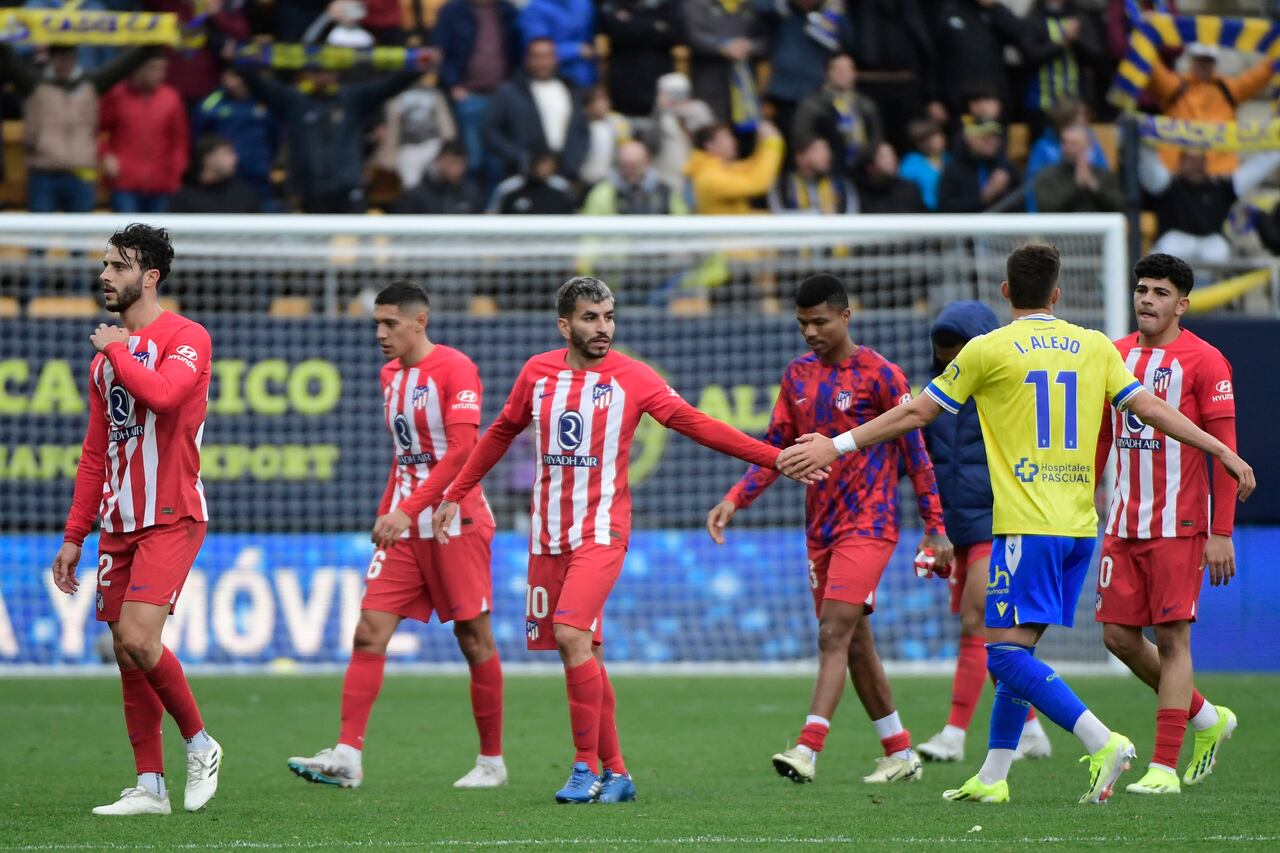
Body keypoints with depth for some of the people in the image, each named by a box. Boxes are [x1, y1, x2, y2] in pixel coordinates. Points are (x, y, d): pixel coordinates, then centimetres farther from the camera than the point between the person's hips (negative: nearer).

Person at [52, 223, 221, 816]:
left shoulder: (185, 338, -7)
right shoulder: (106, 355, 16)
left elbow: (162, 394, -30)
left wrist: (118, 349, -13)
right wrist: (74, 536, 16)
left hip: (171, 517, -7)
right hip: (119, 523, 8)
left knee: (138, 638, -19)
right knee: (126, 654, 4)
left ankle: (200, 744, 1)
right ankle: (150, 786, 8)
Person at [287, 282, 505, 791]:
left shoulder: (455, 368, -11)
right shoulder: (390, 375, 14)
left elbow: (462, 449, -19)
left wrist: (407, 511, -24)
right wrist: (386, 515, 13)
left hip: (455, 525, -7)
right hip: (403, 529, 7)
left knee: (475, 640, 1)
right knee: (369, 631, -7)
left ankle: (492, 762, 12)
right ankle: (348, 755, -13)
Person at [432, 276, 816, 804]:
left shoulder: (632, 378, -3)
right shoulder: (538, 372, 7)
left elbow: (695, 424, -7)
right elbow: (501, 434, 21)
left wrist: (775, 458, -15)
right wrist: (454, 496, 22)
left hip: (601, 530, -4)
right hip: (547, 534, 4)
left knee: (573, 636, -21)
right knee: (585, 653, 6)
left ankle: (588, 770, -15)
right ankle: (615, 772, 14)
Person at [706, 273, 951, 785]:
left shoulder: (879, 374, -8)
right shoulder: (798, 376, 10)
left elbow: (915, 452, -5)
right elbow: (775, 449, 14)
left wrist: (935, 528, -5)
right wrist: (735, 499, 0)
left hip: (868, 524, -7)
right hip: (820, 527, 7)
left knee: (834, 634, -17)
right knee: (855, 643, 10)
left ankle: (807, 751, -26)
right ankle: (900, 754, 20)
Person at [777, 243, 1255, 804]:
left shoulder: (989, 350, -2)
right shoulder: (1094, 346, 9)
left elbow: (915, 414, 2)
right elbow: (1151, 409, 10)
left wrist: (835, 446, 10)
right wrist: (1223, 451, 19)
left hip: (1027, 526, -6)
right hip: (1080, 526, 6)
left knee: (1006, 653, -8)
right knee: (1016, 653, 14)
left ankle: (1102, 742, -23)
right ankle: (993, 776, 13)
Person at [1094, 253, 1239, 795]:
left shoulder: (1203, 361, -7)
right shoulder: (1116, 357, 11)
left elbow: (1225, 450, -9)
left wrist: (1221, 532, -14)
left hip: (1178, 525, -6)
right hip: (1123, 523, 6)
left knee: (1171, 637, -7)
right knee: (1118, 635, 5)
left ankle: (1165, 767, -5)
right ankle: (1207, 719, 25)